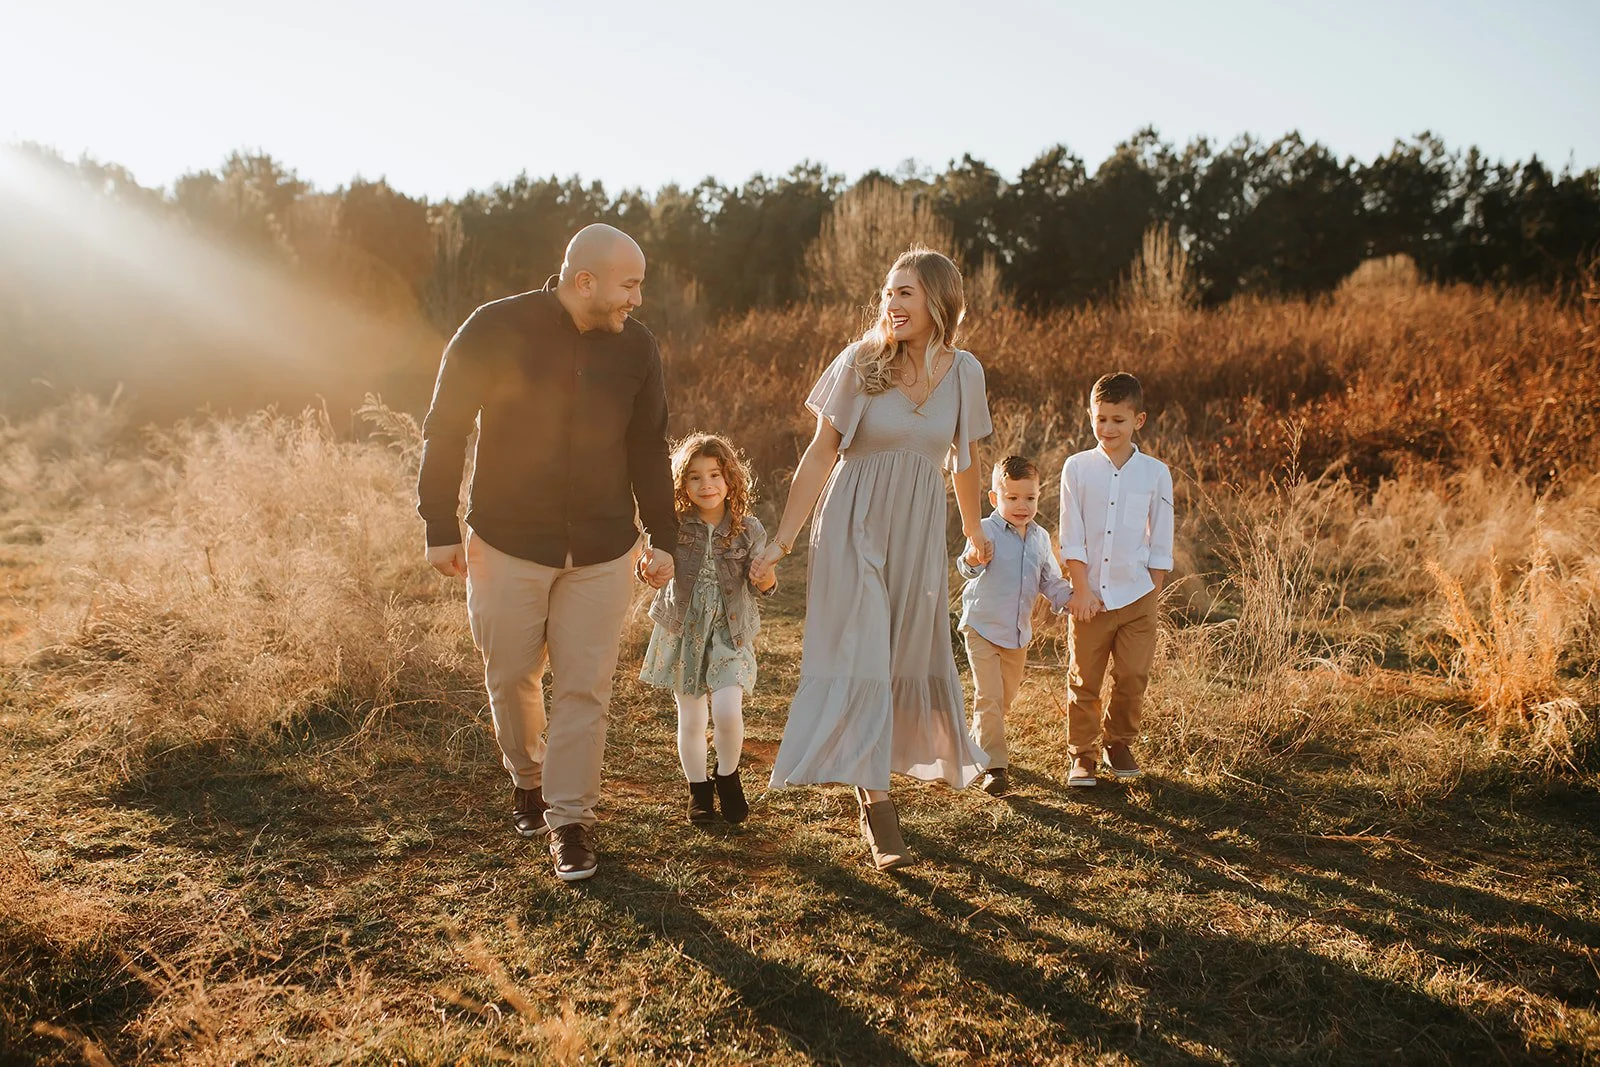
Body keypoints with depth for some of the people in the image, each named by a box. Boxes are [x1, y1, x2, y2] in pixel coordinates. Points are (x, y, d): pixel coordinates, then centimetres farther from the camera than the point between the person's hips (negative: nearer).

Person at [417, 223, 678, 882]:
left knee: (584, 688, 1)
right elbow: (445, 429, -4)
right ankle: (526, 777, 39)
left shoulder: (636, 346, 0)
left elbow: (649, 447, 8)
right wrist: (440, 526, -6)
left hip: (601, 551, 2)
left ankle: (570, 820, 13)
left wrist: (662, 535, 5)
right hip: (507, 543, -1)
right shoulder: (496, 330, -10)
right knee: (510, 675, 12)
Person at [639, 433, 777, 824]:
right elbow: (654, 568, 0)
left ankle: (728, 776, 16)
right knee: (691, 720, 8)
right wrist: (647, 568, -24)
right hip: (683, 631, 1)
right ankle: (698, 789, 30)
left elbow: (761, 585, -3)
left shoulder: (748, 529, -6)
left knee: (727, 713, -14)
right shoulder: (675, 527, -6)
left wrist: (766, 580, -26)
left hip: (730, 633, -1)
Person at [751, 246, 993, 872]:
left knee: (912, 657, 9)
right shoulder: (861, 362, -8)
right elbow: (821, 453, -5)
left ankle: (879, 770, 29)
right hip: (854, 524, -3)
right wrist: (783, 538, -7)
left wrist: (973, 530, 26)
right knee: (860, 659, -7)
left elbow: (965, 458, 15)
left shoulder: (964, 372, 0)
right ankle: (876, 808, -3)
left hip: (918, 532, 3)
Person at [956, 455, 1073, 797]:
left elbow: (1051, 580, 14)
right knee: (988, 697, -12)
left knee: (1006, 697, 17)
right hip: (982, 627, -6)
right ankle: (993, 767, -7)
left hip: (1018, 633, 6)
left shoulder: (1040, 538, 6)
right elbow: (970, 568, -27)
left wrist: (1067, 598, -6)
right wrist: (972, 561, -51)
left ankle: (977, 744, 39)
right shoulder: (987, 530, -12)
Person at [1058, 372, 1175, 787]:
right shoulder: (1077, 468, -1)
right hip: (1090, 596, -1)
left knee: (1132, 678, 6)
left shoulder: (1155, 473, 0)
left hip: (1136, 596, 1)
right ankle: (1082, 754, 19)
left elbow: (1161, 543, 5)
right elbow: (1072, 538, -3)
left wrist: (1152, 593, 2)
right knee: (1084, 679, 5)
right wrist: (1082, 590, -8)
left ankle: (1118, 743, 28)